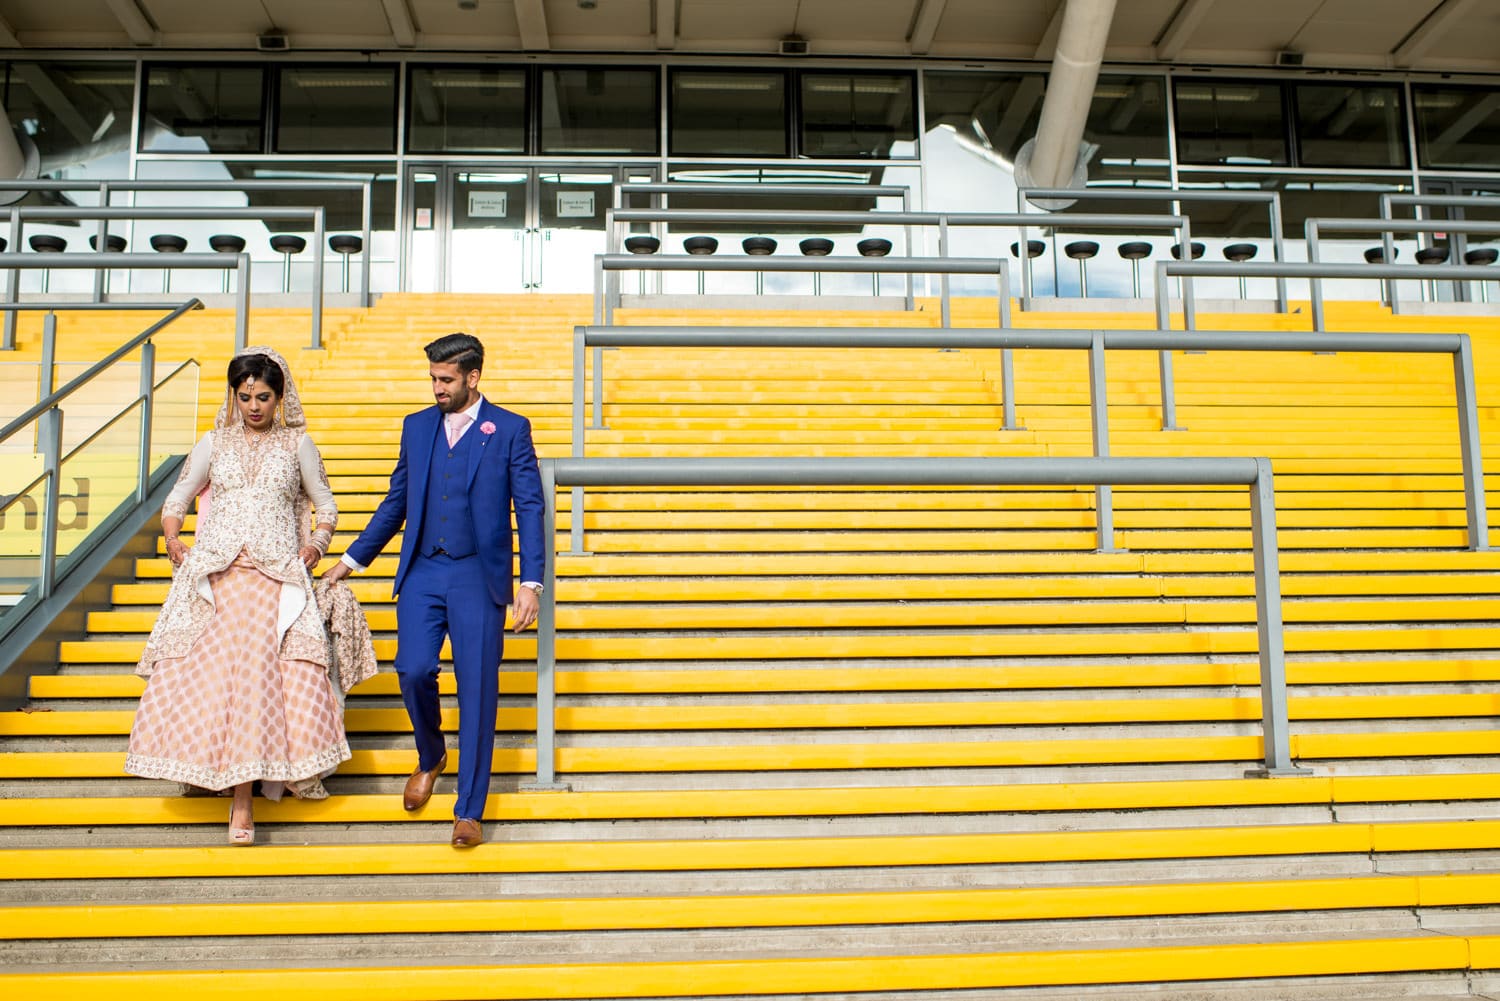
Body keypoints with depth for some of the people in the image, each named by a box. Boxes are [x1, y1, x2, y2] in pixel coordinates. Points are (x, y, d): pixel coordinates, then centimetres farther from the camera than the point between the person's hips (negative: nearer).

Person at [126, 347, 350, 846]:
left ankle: (243, 797, -8)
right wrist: (172, 539, 2)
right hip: (213, 574, 2)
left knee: (256, 674, -11)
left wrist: (315, 545, -2)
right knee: (202, 672, -4)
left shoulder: (297, 444, 11)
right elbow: (177, 498, 19)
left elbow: (326, 506, 15)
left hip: (277, 576, -2)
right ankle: (209, 766, 17)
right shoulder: (213, 443, 14)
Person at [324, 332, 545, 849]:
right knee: (413, 671, -8)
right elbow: (396, 501, 17)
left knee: (477, 689, -2)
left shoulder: (510, 429, 0)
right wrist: (351, 560, 16)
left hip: (478, 576, -3)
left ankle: (469, 810, 8)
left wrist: (530, 583, -10)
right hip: (422, 573, 3)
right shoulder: (417, 426, 11)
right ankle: (429, 757, 24)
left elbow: (530, 507, -3)